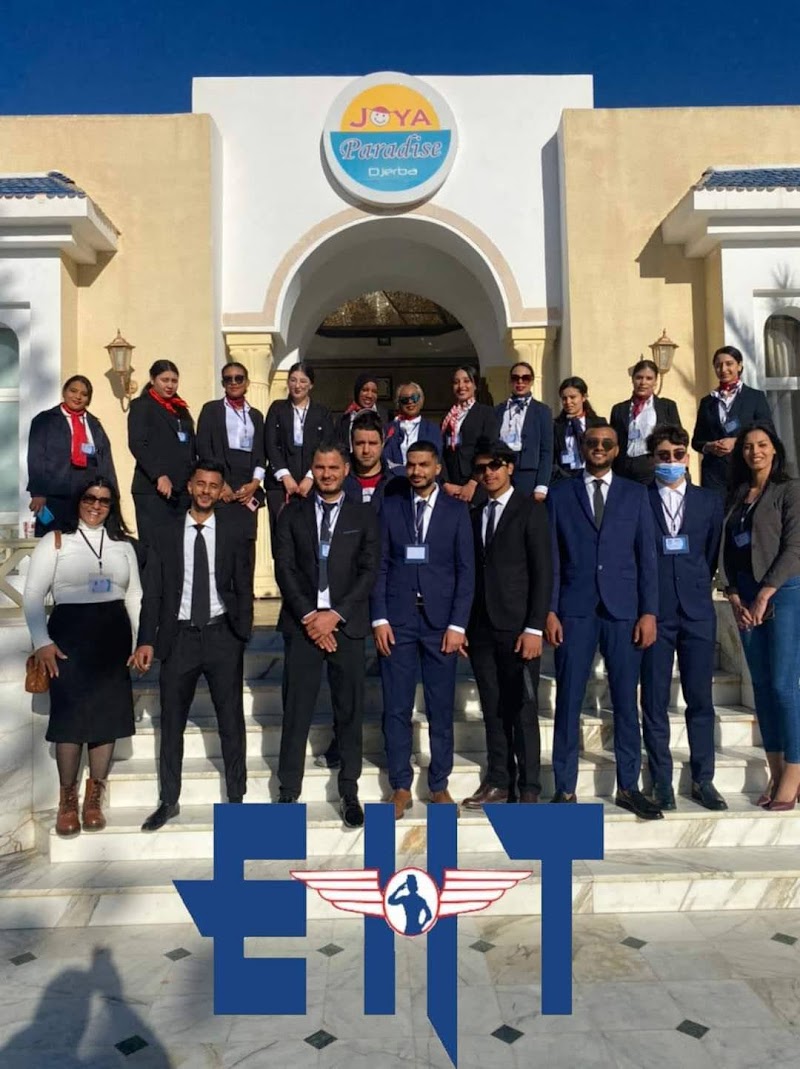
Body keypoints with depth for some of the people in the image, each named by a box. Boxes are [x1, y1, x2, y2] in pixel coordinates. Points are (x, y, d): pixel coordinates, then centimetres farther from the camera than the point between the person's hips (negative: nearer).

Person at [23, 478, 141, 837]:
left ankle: (94, 798, 18)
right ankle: (67, 800, 14)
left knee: (109, 714, 4)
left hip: (113, 635, 3)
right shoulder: (55, 541, 3)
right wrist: (42, 641, -11)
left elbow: (135, 596, 12)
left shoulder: (123, 545, 13)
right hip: (70, 632, -3)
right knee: (70, 715, -2)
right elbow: (33, 595, 0)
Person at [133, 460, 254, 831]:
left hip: (222, 636, 0)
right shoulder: (164, 536, 4)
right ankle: (169, 800, 26)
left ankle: (236, 797, 22)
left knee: (231, 720, 7)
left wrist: (242, 638, -2)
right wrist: (146, 640, -7)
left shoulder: (233, 536, 3)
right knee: (171, 722, 11)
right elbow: (152, 592, 2)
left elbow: (244, 591, 5)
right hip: (179, 636, 1)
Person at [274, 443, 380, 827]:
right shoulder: (292, 514, 9)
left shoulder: (364, 516, 7)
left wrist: (335, 615, -10)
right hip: (302, 623, 0)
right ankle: (288, 792, 15)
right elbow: (284, 569, 1)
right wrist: (309, 616, -9)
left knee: (349, 711, 5)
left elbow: (369, 570, -1)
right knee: (296, 712, 3)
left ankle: (349, 792, 18)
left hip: (346, 625, 0)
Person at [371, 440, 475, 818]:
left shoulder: (456, 510, 5)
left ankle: (439, 784, 21)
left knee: (441, 708, 7)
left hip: (440, 620, 0)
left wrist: (457, 624, -6)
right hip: (397, 619, 1)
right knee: (396, 708, 4)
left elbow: (466, 570, 2)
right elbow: (380, 566, 4)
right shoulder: (390, 506, 7)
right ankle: (400, 787, 16)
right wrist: (379, 618, -5)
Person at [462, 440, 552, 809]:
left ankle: (528, 789, 9)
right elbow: (474, 571, 13)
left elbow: (543, 572, -6)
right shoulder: (475, 515, 16)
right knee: (492, 709, 9)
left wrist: (534, 628, -13)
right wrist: (465, 624, 4)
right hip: (482, 627, 5)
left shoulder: (530, 509, -1)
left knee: (522, 709, 0)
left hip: (517, 626, -5)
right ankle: (499, 782, 19)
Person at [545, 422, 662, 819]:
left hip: (624, 609, 1)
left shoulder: (635, 494, 10)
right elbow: (552, 557, 4)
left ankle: (628, 786, 18)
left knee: (625, 701, 6)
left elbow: (647, 556, 6)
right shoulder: (560, 494, 8)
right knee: (568, 701, 1)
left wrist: (649, 611, -2)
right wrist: (549, 610, -3)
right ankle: (565, 788, 10)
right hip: (575, 610, -1)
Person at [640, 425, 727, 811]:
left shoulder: (709, 501, 9)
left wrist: (698, 589, 12)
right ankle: (661, 782, 12)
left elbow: (711, 554, 14)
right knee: (654, 700, 3)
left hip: (697, 612, 2)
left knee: (700, 698, 6)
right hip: (654, 612, -2)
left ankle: (702, 780, 17)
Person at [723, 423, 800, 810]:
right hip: (746, 597, 6)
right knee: (761, 686, 6)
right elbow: (729, 551, 12)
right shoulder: (737, 496, 14)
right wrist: (735, 598, 0)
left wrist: (764, 596, -14)